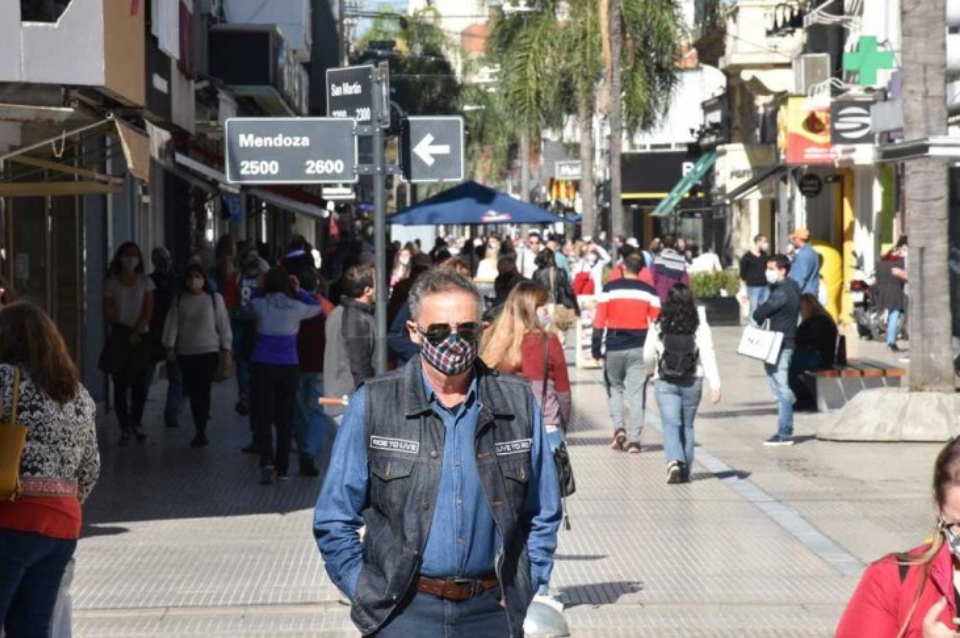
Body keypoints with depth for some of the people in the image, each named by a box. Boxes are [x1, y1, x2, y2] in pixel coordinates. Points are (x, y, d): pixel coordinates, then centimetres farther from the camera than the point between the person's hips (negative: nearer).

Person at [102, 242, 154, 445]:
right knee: (120, 384, -4)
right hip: (119, 338, -1)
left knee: (141, 383, -2)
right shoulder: (112, 283, 4)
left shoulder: (145, 282, 7)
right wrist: (126, 332, -8)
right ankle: (124, 428, 0)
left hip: (141, 338, 1)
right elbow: (108, 314, 0)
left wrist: (136, 332, -11)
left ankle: (137, 423, 14)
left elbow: (148, 311, 0)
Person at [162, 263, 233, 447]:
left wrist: (227, 349, -1)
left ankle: (201, 432, -9)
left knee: (203, 390, -11)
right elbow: (172, 323, 5)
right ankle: (200, 430, 15)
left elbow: (223, 324, 1)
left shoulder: (215, 299, 0)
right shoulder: (179, 300, 7)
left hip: (209, 351, -3)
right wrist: (170, 346, -4)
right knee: (193, 392, 4)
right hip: (185, 353, 3)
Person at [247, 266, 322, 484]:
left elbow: (248, 311, 19)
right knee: (284, 418, 13)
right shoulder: (296, 308, -2)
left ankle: (267, 461, -21)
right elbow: (317, 307, 17)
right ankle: (282, 468, 16)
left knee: (262, 416, 0)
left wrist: (262, 292, 15)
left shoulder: (259, 305, -4)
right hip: (289, 367, 1)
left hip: (262, 366, -1)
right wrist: (299, 291, 10)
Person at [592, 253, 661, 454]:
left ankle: (619, 427, -1)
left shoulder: (609, 289, -1)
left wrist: (597, 351, 2)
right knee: (636, 393, 3)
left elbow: (599, 322, -2)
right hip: (640, 349, 0)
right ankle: (634, 439, -1)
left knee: (615, 387, 18)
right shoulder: (649, 292, 2)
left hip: (614, 348, 0)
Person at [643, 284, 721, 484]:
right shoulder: (700, 327, -5)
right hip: (692, 382, 2)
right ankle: (685, 471, 18)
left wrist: (651, 371, 23)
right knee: (687, 426, 14)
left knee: (671, 424, -4)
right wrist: (715, 385, -13)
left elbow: (648, 355, 1)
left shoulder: (659, 327, -5)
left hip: (665, 383, -2)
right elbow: (708, 356, -11)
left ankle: (674, 461, -28)